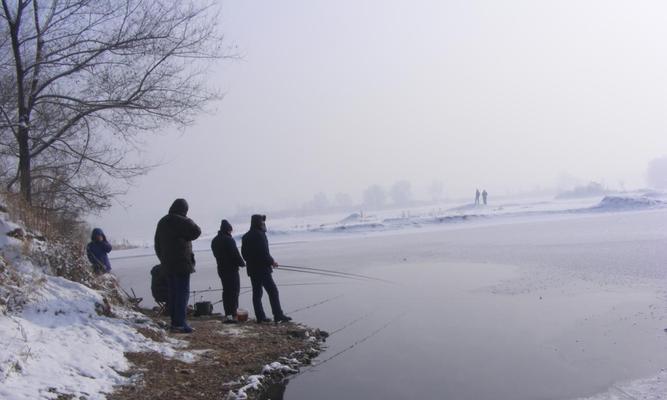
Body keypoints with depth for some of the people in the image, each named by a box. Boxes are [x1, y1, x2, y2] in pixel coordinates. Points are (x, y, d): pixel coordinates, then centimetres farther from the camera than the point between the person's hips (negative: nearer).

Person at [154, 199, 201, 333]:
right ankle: (179, 323, -8)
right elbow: (196, 231, -18)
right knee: (183, 293, -5)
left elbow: (157, 244, 18)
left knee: (172, 292, 12)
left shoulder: (162, 222, 13)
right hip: (182, 263, -8)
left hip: (167, 264, 8)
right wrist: (190, 221, 0)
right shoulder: (181, 221, -13)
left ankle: (174, 321, 17)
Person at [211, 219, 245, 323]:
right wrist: (242, 263, -1)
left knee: (226, 291, 11)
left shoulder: (214, 241, 12)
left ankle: (227, 314, 12)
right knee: (234, 291, -4)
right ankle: (233, 315, -9)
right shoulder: (229, 240, -14)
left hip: (221, 269, 8)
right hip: (231, 269, -8)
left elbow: (216, 254, 15)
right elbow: (235, 254, -15)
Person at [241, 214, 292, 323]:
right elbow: (264, 253, -19)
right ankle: (278, 315, -7)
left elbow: (244, 253, 16)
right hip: (262, 268, -8)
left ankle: (260, 317, 12)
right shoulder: (260, 235, -14)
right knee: (272, 291, -5)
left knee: (257, 293, 10)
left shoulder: (246, 237, 13)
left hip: (252, 269, 9)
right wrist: (272, 261, -6)